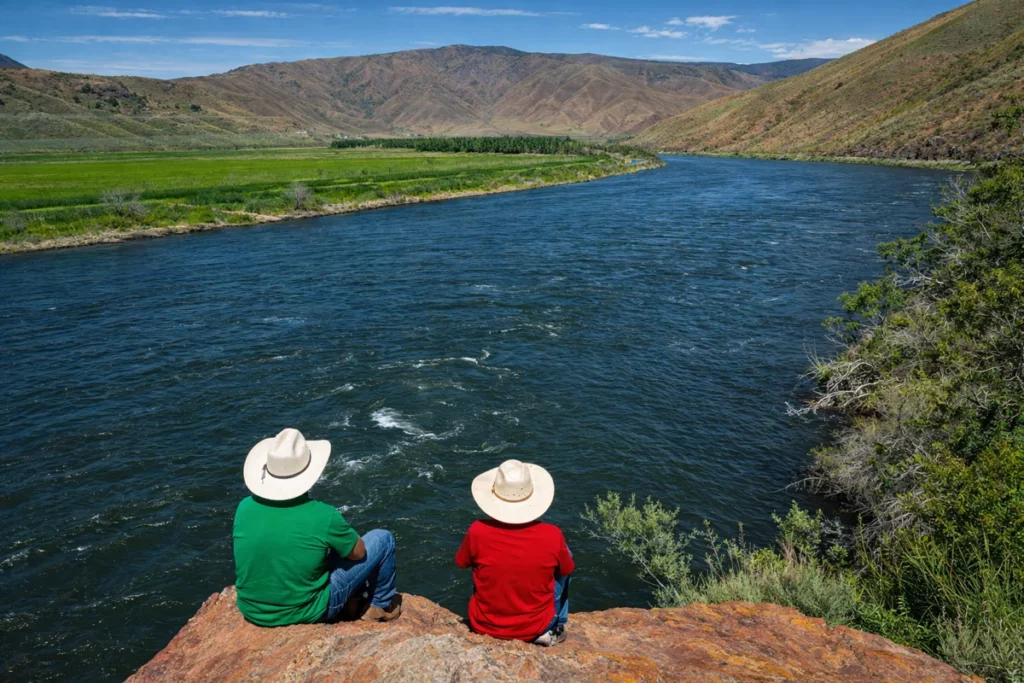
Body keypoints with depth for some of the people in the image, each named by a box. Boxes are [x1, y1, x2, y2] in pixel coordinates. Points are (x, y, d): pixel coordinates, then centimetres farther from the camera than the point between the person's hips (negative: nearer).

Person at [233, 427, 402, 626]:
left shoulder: (245, 508, -12)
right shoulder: (323, 516, -25)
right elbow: (358, 552, -8)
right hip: (307, 613, -5)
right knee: (382, 539, 7)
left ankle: (350, 602, 34)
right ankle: (382, 606, 28)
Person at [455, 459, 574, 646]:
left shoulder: (478, 532, -25)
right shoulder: (552, 536, -24)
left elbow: (462, 563, -2)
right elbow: (566, 570, -3)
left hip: (484, 626, 1)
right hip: (536, 627, -1)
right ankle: (553, 630, 20)